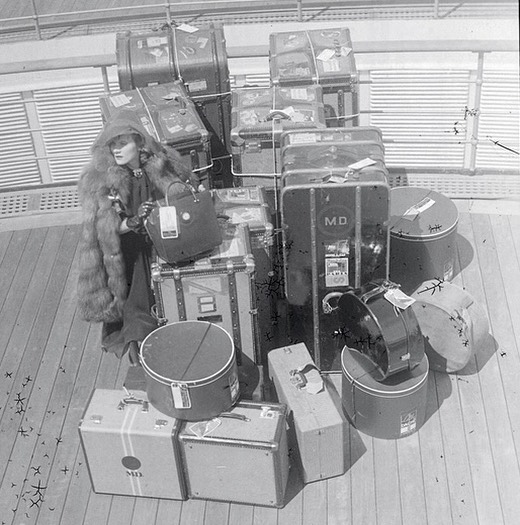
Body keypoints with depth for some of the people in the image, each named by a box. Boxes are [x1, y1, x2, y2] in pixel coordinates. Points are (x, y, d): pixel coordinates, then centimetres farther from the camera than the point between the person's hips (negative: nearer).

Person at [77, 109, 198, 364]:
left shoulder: (158, 164, -9)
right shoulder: (98, 179, -15)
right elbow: (105, 230, -14)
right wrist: (134, 222, -32)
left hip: (157, 236, 3)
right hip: (123, 247, -2)